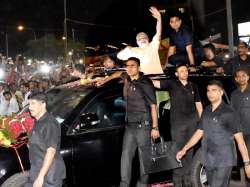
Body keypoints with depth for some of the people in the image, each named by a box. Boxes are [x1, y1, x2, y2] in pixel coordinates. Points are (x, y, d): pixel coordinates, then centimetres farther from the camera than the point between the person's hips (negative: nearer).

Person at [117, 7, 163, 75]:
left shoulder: (153, 46, 9)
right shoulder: (134, 51, 16)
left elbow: (158, 33, -6)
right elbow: (119, 56, 15)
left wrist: (159, 19, -20)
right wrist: (126, 50, -4)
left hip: (158, 74, -1)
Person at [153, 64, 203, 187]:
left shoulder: (193, 86, 14)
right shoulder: (172, 84, 3)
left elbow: (198, 105, 17)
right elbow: (154, 83, -7)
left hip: (192, 121, 3)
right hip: (177, 122, -3)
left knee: (189, 150, 6)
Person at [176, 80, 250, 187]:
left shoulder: (229, 112, -9)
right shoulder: (206, 111, 9)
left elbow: (239, 138, -10)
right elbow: (199, 132, 16)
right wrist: (184, 149, 13)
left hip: (224, 161, -6)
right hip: (208, 161, 6)